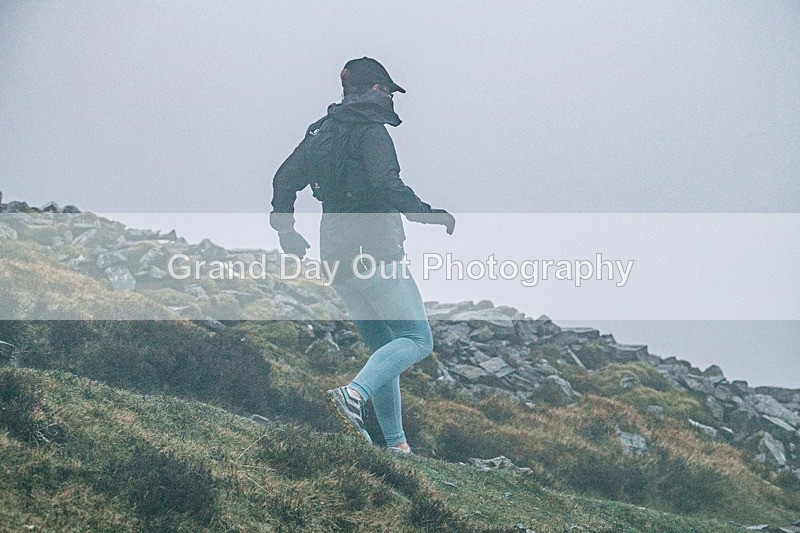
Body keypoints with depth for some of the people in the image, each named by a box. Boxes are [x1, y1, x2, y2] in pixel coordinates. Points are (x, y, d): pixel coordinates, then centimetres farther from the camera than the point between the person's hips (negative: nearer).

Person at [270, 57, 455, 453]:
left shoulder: (320, 131, 16)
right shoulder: (371, 130, -8)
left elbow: (284, 179, 19)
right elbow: (386, 184, -23)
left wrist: (285, 230, 27)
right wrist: (427, 214, -16)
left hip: (336, 257, 9)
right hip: (375, 253, -8)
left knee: (383, 348, 14)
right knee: (418, 340, -5)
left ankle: (394, 443, 9)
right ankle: (354, 394, -25)